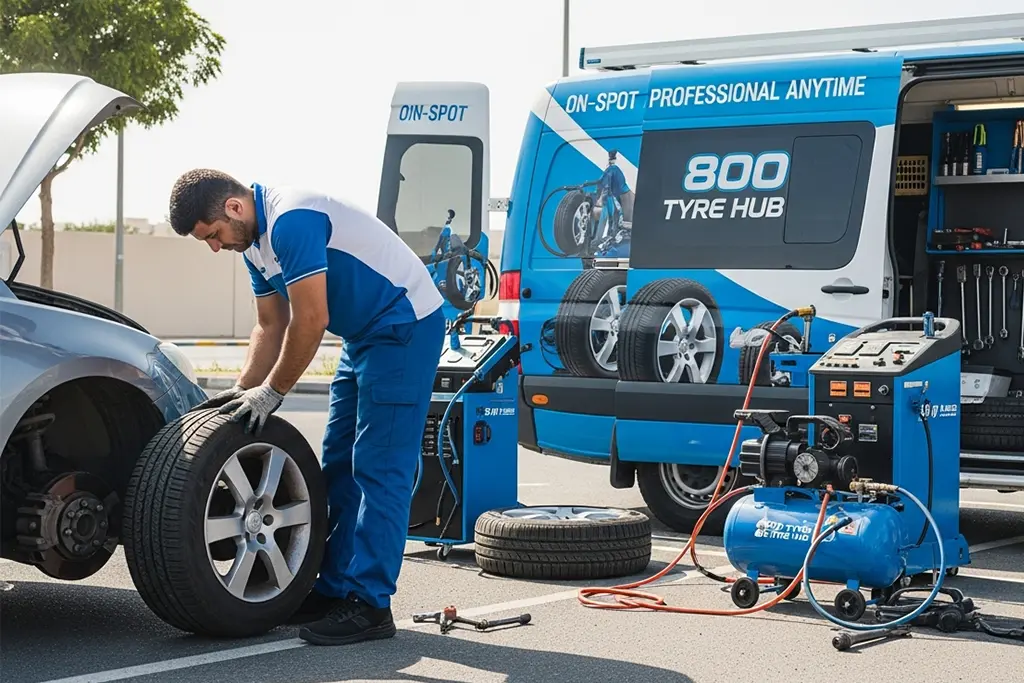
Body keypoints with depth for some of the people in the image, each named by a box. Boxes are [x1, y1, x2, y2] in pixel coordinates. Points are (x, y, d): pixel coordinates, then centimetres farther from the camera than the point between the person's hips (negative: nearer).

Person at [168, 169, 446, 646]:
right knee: (340, 467, 10)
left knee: (379, 469, -12)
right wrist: (243, 390, 3)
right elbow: (271, 327, 14)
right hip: (364, 336, 11)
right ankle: (335, 590, 15)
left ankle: (370, 605, -12)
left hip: (406, 326, -11)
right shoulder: (255, 241, 8)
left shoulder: (292, 220, -24)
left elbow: (309, 321, -24)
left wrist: (271, 392, -15)